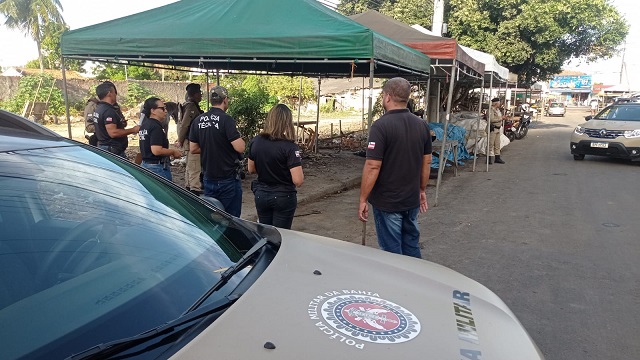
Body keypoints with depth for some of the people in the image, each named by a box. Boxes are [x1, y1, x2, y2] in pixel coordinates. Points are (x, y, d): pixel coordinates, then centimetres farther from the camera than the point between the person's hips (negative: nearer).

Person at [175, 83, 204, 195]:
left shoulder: (188, 105, 15)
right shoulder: (192, 106, -18)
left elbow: (181, 124, 19)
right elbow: (184, 125, -23)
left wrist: (180, 139, 20)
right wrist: (180, 141, -15)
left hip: (190, 141, 11)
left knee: (190, 166, 19)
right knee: (195, 167, -8)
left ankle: (188, 186, 29)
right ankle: (195, 189, -5)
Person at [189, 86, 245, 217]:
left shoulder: (198, 120, 3)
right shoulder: (226, 120, -15)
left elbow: (193, 149, 7)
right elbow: (240, 148, -21)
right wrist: (239, 138, -1)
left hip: (208, 178, 6)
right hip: (228, 179, -6)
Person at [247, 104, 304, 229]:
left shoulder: (255, 142, -5)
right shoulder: (289, 147, -20)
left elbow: (251, 170, 9)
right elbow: (298, 181, -22)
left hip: (261, 195, 5)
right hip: (284, 197, -4)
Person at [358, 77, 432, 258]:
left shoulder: (381, 126, -18)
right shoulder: (422, 125, 2)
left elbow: (373, 167, -21)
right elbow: (427, 162, 10)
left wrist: (363, 199, -12)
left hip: (387, 202, -6)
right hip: (412, 200, 6)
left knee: (392, 252, 7)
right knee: (412, 247, 20)